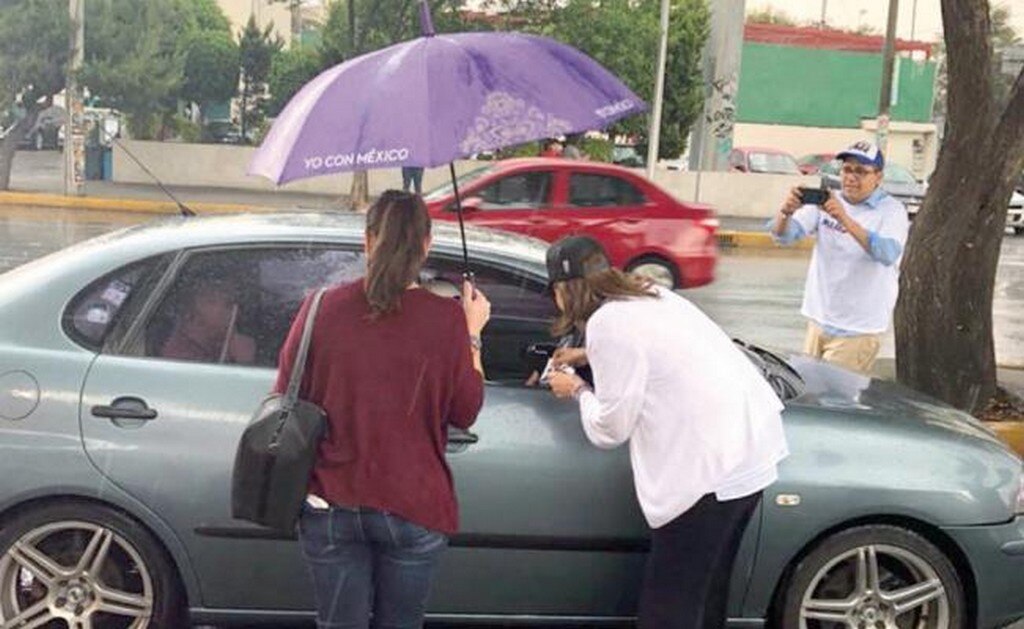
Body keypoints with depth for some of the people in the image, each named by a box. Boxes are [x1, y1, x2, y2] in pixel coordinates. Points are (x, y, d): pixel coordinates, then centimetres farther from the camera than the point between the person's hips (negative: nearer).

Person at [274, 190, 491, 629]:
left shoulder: (322, 308, -6)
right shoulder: (447, 319, -10)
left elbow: (286, 398, 4)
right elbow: (465, 412, 0)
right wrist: (472, 333, 10)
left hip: (330, 506, 1)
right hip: (412, 509, -1)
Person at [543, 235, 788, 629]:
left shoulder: (607, 322, -12)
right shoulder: (650, 297, 16)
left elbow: (609, 429, -7)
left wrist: (578, 391, 10)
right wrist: (591, 354, 38)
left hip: (711, 467, -10)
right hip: (750, 449, 10)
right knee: (705, 594, 22)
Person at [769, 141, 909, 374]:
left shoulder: (891, 211, -7)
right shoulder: (826, 201, 5)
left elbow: (888, 254, -27)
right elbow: (782, 235, -3)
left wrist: (846, 220, -38)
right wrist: (786, 212, -27)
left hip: (857, 331, -5)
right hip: (818, 321, 5)